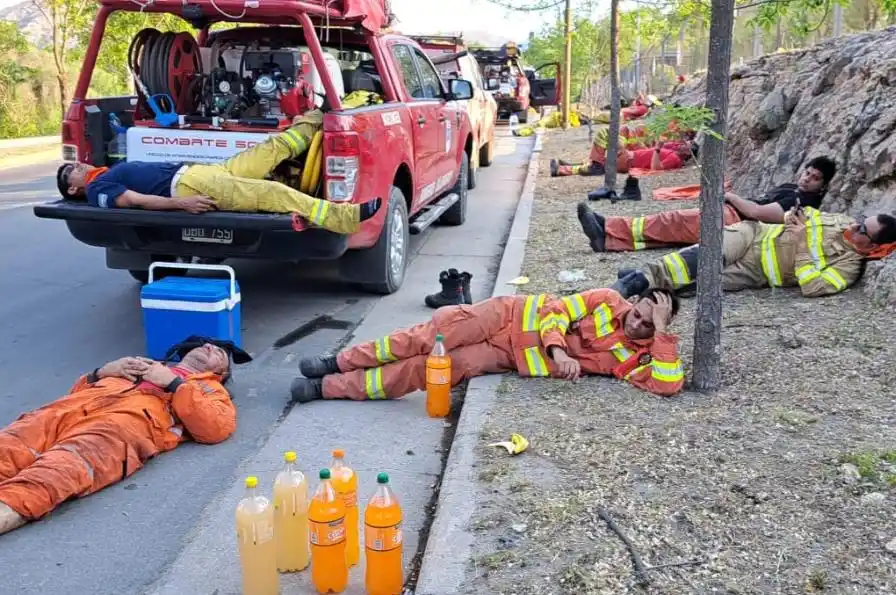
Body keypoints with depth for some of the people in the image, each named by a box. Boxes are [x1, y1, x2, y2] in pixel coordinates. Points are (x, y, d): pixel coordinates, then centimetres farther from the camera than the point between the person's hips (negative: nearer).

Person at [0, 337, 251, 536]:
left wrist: (173, 383, 2)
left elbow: (217, 427, 2)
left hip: (127, 422, -5)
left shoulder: (210, 388, 27)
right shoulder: (147, 366, 40)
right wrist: (103, 372, 15)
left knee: (64, 468, -36)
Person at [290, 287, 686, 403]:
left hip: (508, 358, -1)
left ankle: (328, 387, -7)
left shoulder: (632, 357, -4)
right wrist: (557, 350, -22)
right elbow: (556, 311, -3)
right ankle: (339, 363, -4)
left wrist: (661, 329, -23)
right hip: (515, 316, 1)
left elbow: (669, 383, -20)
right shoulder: (608, 300, -2)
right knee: (441, 330, -20)